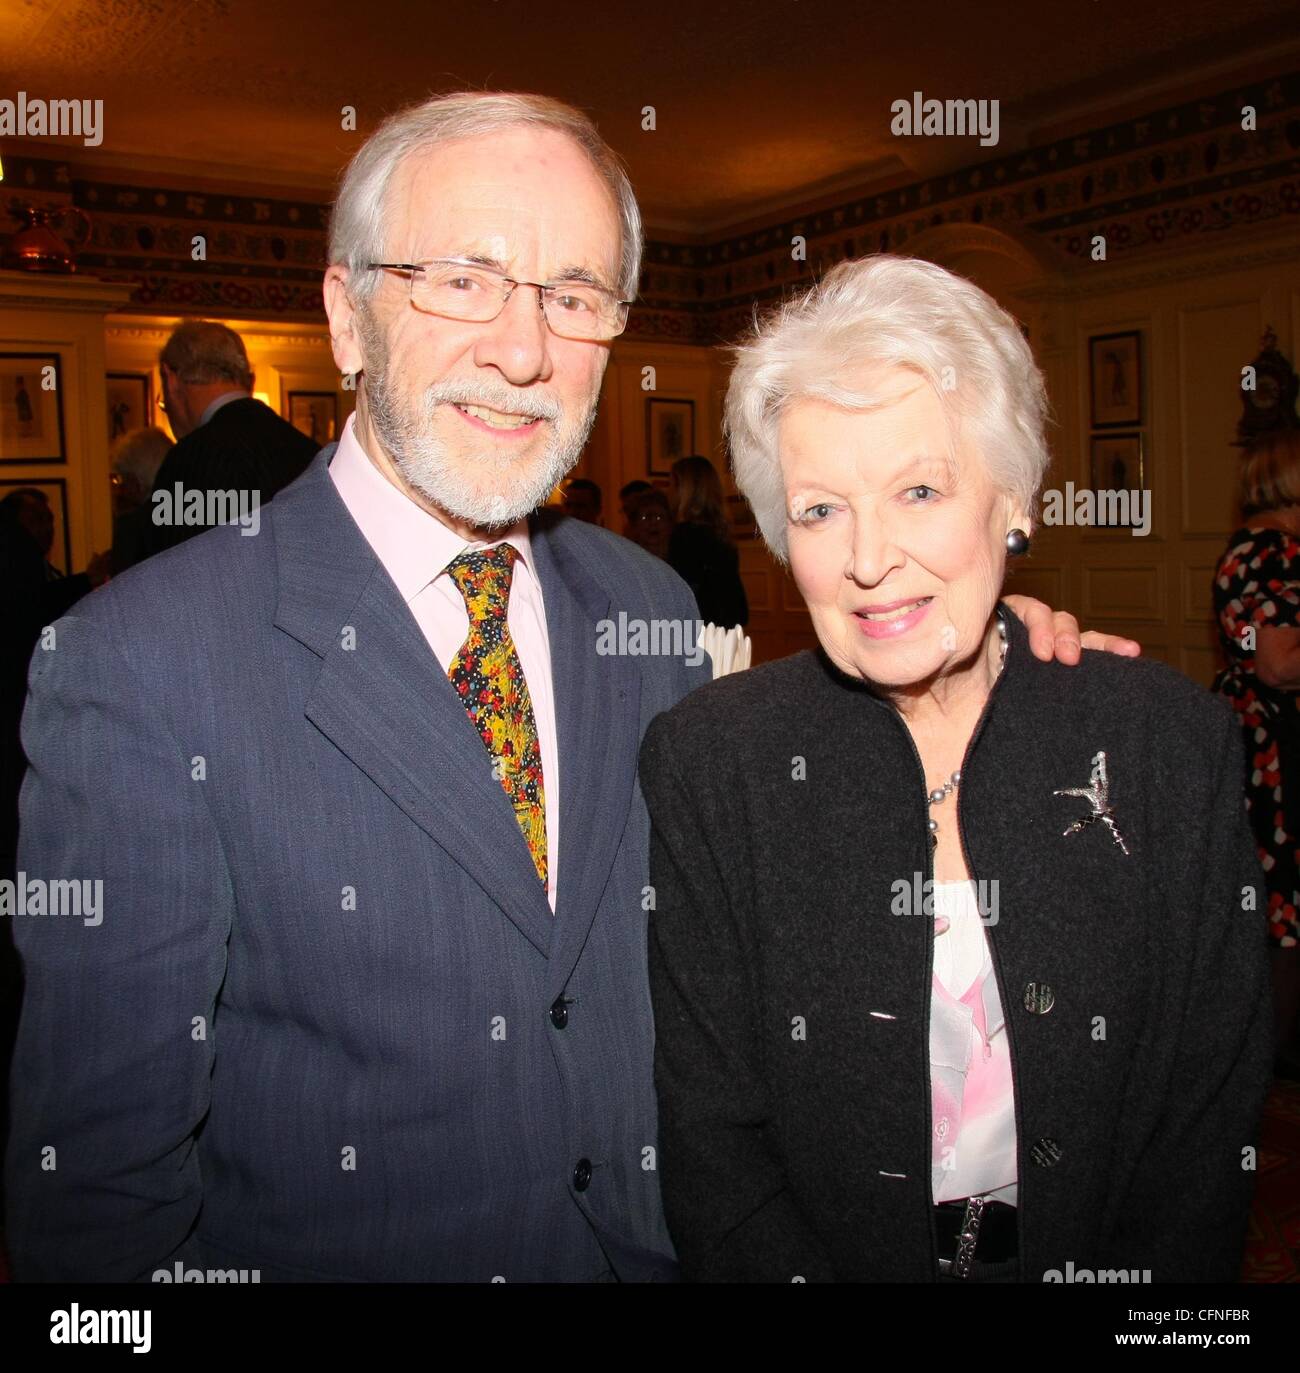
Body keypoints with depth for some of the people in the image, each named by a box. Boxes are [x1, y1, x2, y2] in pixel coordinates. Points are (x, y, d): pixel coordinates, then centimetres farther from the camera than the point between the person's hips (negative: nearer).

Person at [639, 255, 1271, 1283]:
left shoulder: (1173, 743, -8)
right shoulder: (706, 762, -11)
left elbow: (1211, 1129, -3)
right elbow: (712, 1146, -9)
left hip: (1102, 1271, 2)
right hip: (821, 1256, -1)